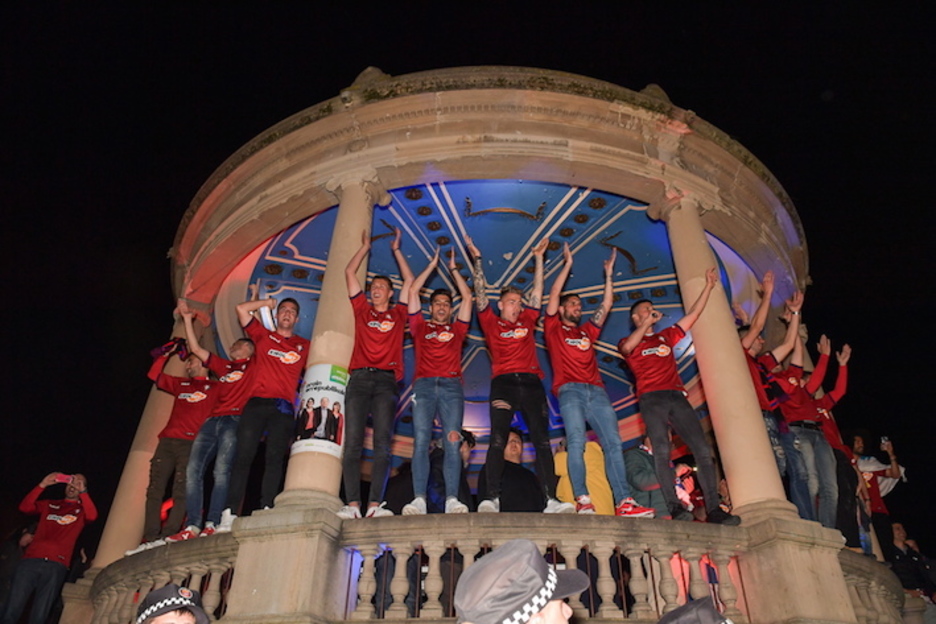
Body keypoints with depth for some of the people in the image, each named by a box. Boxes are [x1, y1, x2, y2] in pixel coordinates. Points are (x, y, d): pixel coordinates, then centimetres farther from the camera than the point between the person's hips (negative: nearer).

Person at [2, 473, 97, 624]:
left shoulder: (82, 510, 15)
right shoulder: (49, 504, 24)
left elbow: (92, 516, -8)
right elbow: (25, 507, 8)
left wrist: (82, 491, -12)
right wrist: (43, 485, 0)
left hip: (56, 566, -2)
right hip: (31, 560, 2)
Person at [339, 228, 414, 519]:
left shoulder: (397, 314, 19)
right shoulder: (362, 310, 21)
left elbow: (409, 280, 22)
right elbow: (349, 273, 23)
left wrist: (396, 249, 29)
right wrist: (366, 246, 29)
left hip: (386, 381, -1)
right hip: (359, 379, 1)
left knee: (382, 445, -10)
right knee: (352, 443, -9)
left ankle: (375, 504, -13)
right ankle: (352, 504, -12)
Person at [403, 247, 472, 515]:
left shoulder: (457, 329, 25)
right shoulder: (420, 327, 24)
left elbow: (468, 297, 25)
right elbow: (413, 292, 23)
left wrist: (453, 268, 32)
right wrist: (432, 265, 30)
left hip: (451, 386, 1)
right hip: (424, 385, 0)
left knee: (452, 441, -12)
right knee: (421, 441, -13)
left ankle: (452, 499, -18)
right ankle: (419, 500, -19)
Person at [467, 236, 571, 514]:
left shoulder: (528, 321, 23)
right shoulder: (492, 323, 16)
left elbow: (538, 290, 27)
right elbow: (480, 293, 15)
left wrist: (538, 257, 28)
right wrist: (477, 259, 15)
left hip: (531, 383, 3)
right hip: (503, 383, -3)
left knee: (542, 440, -7)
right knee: (497, 440, -14)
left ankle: (551, 500, -12)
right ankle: (492, 498, -19)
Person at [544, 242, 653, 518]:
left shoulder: (588, 331, 31)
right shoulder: (554, 328, 18)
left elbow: (606, 305, 30)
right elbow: (553, 296, 9)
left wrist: (608, 274, 29)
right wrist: (568, 264, 12)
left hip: (596, 391, 5)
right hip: (570, 390, -4)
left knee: (613, 443, -9)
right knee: (576, 441, -20)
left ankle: (624, 502, -15)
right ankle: (582, 501, -23)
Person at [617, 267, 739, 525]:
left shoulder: (666, 336, 29)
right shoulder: (628, 342, 16)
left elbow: (693, 314, 31)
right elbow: (627, 348, -10)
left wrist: (709, 285, 30)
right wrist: (647, 323, -6)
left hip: (677, 397, 4)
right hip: (652, 399, -4)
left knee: (703, 450, -9)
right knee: (662, 451, -20)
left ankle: (714, 509, -11)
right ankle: (674, 507, -23)